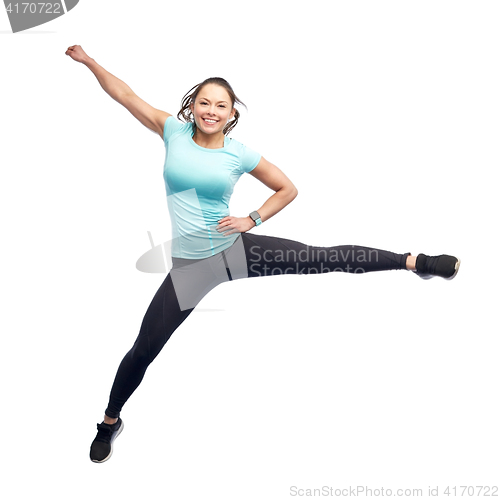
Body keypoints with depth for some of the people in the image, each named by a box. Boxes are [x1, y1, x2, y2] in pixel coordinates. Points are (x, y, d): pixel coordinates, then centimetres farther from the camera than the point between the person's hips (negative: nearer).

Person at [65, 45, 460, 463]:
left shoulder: (240, 154, -5)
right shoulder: (174, 132, -2)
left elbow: (288, 189, 6)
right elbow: (124, 94, 6)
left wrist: (251, 220, -3)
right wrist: (87, 60, 7)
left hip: (236, 249, 0)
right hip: (190, 265, 1)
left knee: (327, 258, -6)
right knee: (144, 350, 5)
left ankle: (416, 262, 8)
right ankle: (111, 421, 30)